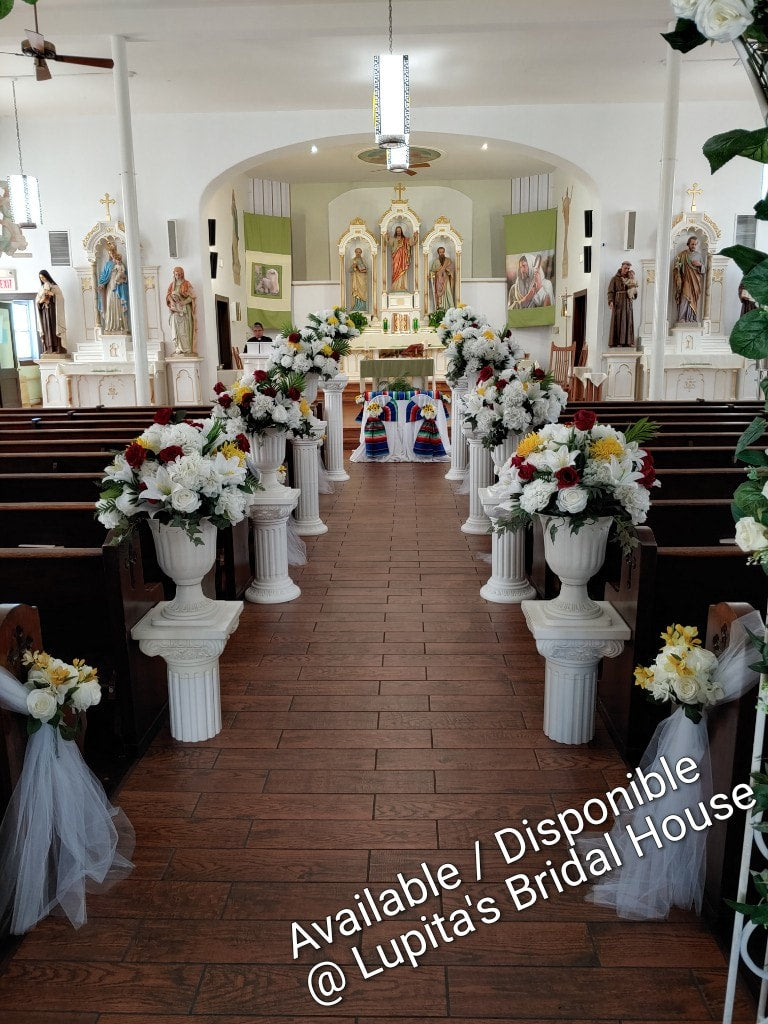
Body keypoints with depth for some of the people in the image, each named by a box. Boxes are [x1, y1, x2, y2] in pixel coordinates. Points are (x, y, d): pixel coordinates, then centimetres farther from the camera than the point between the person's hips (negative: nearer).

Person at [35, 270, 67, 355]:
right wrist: (41, 301, -7)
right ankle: (47, 349, -5)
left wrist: (51, 294, -16)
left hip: (52, 309, -4)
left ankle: (56, 348, -12)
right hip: (44, 310, 4)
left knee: (54, 327, -10)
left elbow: (60, 297, -4)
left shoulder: (54, 286, 5)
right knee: (45, 329, -3)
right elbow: (37, 300, 15)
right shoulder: (41, 288, 18)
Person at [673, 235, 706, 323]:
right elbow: (677, 265, -3)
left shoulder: (699, 255, 13)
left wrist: (700, 265, -6)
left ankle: (692, 319, 5)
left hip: (696, 282, 4)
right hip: (686, 280, -4)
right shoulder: (683, 254, 0)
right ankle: (682, 319, -11)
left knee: (694, 300, 2)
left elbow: (703, 269, 17)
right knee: (685, 299, -13)